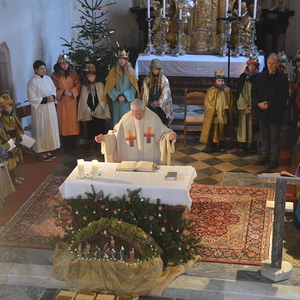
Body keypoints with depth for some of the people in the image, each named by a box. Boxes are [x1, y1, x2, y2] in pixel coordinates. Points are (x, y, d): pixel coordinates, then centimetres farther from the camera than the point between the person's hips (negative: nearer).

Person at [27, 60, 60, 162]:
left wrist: (53, 97, -7)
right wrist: (45, 99, -19)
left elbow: (54, 90, 15)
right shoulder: (33, 82, -14)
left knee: (51, 128, 11)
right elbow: (32, 99, -15)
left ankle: (48, 150, 22)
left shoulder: (48, 78, 6)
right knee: (41, 130, 0)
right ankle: (41, 152, 11)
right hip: (40, 110, -7)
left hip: (50, 108, 7)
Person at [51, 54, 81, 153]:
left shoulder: (73, 73, 6)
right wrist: (63, 92, -19)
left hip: (72, 101, 3)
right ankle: (66, 147, 5)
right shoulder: (55, 75, -3)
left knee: (73, 121, 4)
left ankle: (73, 146, 13)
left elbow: (77, 85, 5)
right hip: (62, 102, -3)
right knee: (64, 122, -2)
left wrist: (72, 92, -13)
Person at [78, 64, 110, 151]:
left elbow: (102, 98, 0)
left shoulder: (100, 85, 3)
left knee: (100, 128, -2)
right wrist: (90, 111, -4)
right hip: (89, 112, 1)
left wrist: (96, 110, -6)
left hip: (99, 112, -1)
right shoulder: (85, 86, 7)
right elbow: (83, 100, 5)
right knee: (91, 128, 2)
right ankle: (92, 145, 9)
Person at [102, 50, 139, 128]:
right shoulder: (113, 71, 4)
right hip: (116, 101, 0)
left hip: (127, 101, 0)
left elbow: (133, 87, 2)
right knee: (116, 121, -1)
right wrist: (117, 96, -11)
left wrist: (125, 96, -10)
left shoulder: (130, 71, 7)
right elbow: (109, 87, 1)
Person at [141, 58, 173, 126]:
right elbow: (145, 93, 4)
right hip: (150, 107, 1)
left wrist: (158, 103, -10)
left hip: (161, 106, -1)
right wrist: (150, 103, -7)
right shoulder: (147, 80, 6)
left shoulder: (164, 80, 1)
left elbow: (165, 94, -2)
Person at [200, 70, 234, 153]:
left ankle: (222, 146, 22)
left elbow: (230, 102, 10)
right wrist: (213, 111, -12)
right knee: (212, 131, -2)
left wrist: (227, 109, -6)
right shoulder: (211, 91, -3)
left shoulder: (227, 90, 4)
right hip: (213, 115, -2)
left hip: (223, 114, 2)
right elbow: (207, 102, -4)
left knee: (222, 131, 11)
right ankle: (212, 147, 5)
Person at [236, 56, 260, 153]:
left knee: (253, 125, -1)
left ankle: (254, 145, 7)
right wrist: (244, 107, -7)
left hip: (254, 107, -1)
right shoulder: (242, 77, 6)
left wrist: (252, 107, -12)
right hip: (243, 107, 2)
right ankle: (243, 145, 6)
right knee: (243, 125, 0)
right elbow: (239, 92, 3)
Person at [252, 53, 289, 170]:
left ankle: (274, 159, 11)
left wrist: (269, 104, -18)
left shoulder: (282, 78, -8)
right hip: (262, 112, 5)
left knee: (274, 138, 2)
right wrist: (258, 103, -11)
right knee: (264, 136, 15)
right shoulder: (261, 77, 8)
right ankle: (265, 156, 28)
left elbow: (283, 96, -13)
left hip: (275, 113, -5)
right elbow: (254, 92, 8)